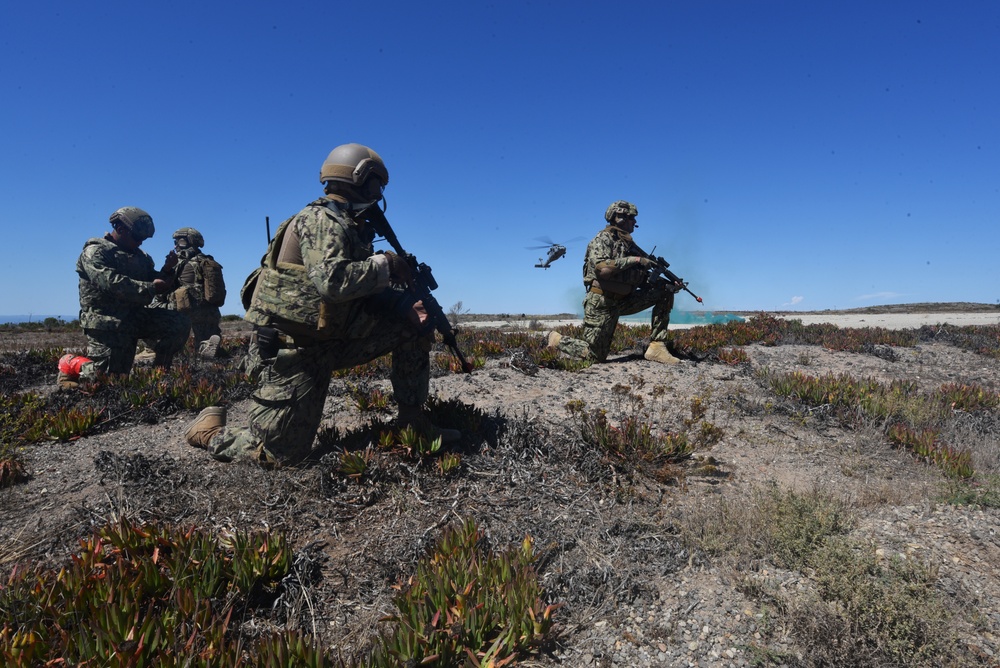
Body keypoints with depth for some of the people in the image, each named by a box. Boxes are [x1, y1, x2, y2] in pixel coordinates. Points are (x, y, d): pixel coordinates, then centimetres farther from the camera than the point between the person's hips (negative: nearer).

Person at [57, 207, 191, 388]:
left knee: (180, 324, -15)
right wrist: (151, 287, -24)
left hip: (136, 316, 6)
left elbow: (157, 285, 16)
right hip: (106, 322, -6)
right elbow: (112, 283, -23)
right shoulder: (95, 252, -5)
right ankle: (71, 364, 24)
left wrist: (167, 270, -4)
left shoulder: (140, 256, 16)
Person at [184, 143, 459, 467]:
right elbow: (333, 282, -32)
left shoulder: (350, 227, 12)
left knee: (414, 325, 1)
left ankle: (413, 418, 9)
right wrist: (384, 264, -18)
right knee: (278, 453, -7)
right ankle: (211, 430, 22)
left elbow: (369, 291, 10)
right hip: (291, 347, -9)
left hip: (330, 338, 9)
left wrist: (406, 304, -9)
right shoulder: (322, 221, -15)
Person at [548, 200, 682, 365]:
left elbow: (644, 278, 13)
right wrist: (634, 260, -22)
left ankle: (656, 347, -5)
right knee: (595, 356, -6)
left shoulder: (629, 244, 15)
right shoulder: (603, 239, -8)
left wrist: (670, 285, -2)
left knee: (665, 291, -3)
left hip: (622, 301, 7)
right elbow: (601, 269, -27)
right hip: (601, 303, -7)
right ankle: (556, 340, 18)